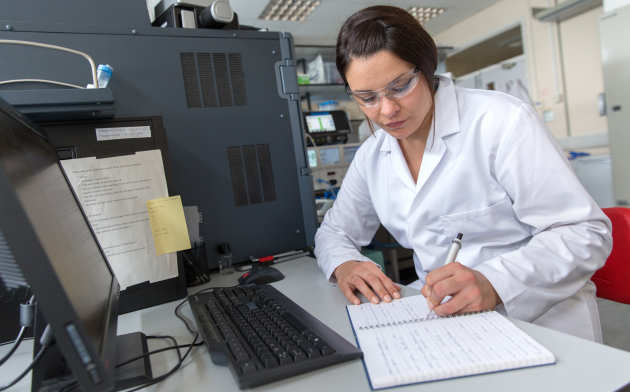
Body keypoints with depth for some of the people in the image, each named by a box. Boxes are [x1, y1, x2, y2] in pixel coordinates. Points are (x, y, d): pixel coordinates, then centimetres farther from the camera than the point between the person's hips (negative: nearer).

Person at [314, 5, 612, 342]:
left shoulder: (501, 120, -12)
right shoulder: (372, 155, 4)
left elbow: (587, 232, -13)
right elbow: (335, 230, 14)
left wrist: (493, 283, -30)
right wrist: (344, 264, -10)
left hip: (536, 319, -2)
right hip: (439, 315, 4)